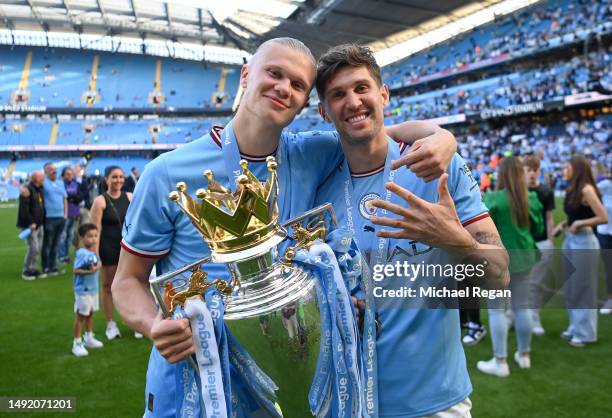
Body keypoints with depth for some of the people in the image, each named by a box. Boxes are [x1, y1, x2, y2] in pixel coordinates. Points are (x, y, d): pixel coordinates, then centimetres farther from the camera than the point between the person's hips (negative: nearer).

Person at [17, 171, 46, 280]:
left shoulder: (40, 189, 13)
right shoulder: (27, 190, -13)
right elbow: (24, 209, -19)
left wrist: (42, 221, 14)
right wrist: (30, 222, -19)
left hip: (39, 224, 8)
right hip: (31, 225, -8)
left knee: (38, 248, 11)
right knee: (33, 248, -8)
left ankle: (34, 269, 20)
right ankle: (26, 271, 5)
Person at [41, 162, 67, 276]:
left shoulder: (60, 183, 15)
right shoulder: (43, 183, -5)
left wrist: (65, 213, 13)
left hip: (61, 217, 6)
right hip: (49, 218, -6)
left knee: (56, 244, 12)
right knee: (47, 244, 1)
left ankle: (53, 267, 21)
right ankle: (46, 268, 9)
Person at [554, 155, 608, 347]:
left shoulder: (586, 189, -14)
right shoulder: (572, 190, 12)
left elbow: (603, 218, -17)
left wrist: (579, 223, -15)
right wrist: (564, 224, 2)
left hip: (584, 241, -9)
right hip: (570, 240, 9)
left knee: (583, 287, 1)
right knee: (570, 287, 15)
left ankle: (584, 333, 13)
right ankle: (575, 327, 27)